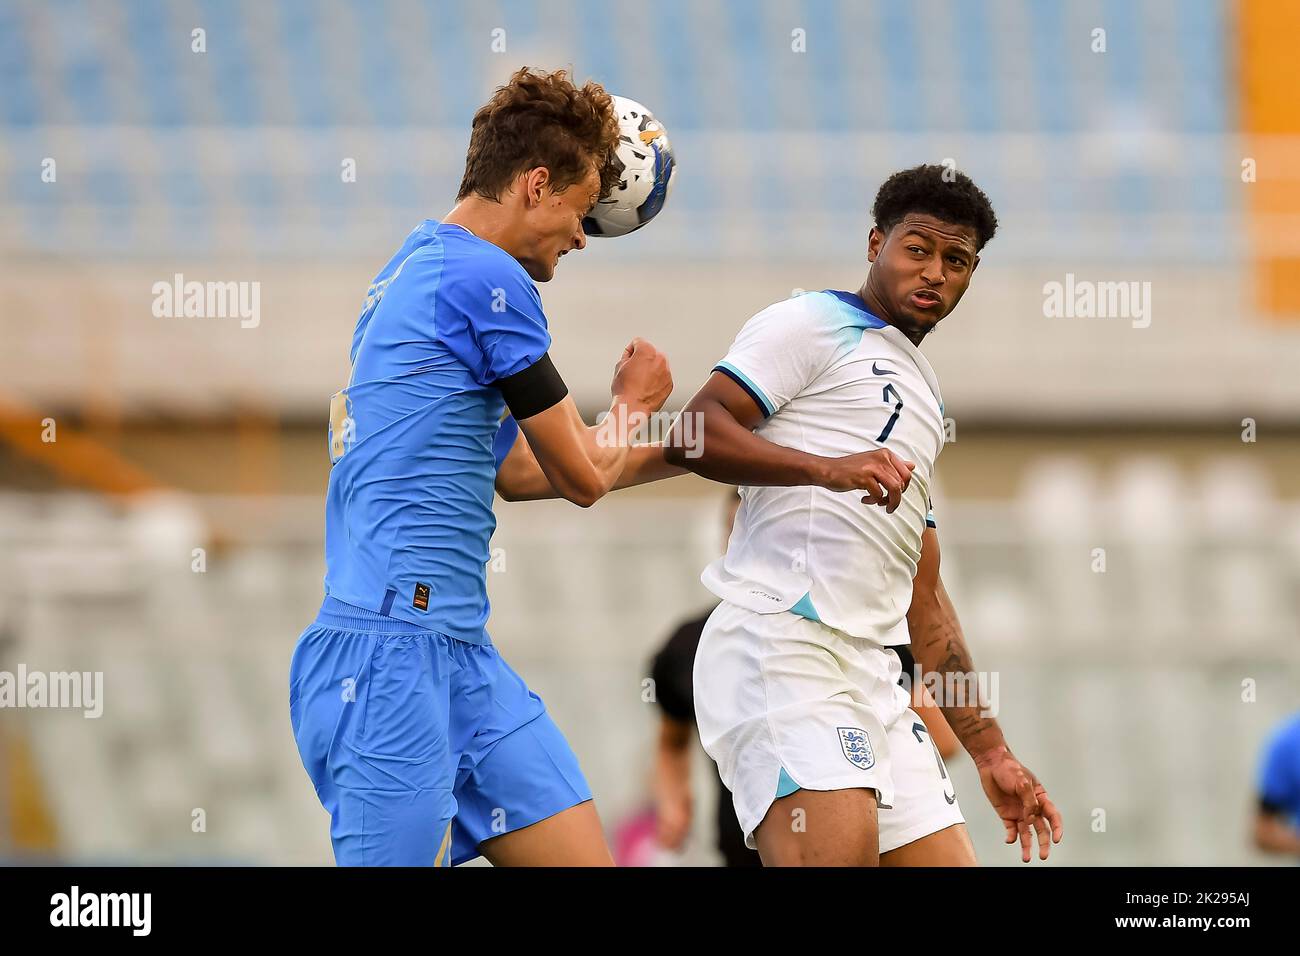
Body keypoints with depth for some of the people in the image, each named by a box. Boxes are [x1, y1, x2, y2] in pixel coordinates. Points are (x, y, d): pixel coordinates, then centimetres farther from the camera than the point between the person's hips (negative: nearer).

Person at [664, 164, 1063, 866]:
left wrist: (991, 753, 28)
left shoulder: (924, 405, 31)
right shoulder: (812, 325, 6)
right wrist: (828, 468, -22)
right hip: (778, 643, -9)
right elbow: (692, 433, -9)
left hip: (870, 674, 9)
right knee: (838, 858, -26)